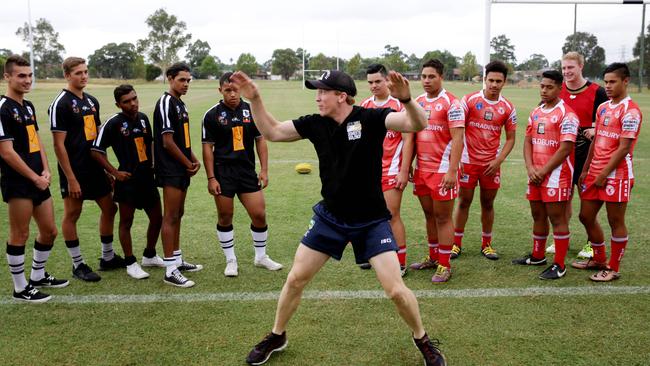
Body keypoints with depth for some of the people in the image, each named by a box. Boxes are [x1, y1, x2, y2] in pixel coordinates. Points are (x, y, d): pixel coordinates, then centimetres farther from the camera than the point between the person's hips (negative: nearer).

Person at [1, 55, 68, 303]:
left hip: (38, 181, 9)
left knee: (49, 231, 15)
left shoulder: (28, 106, 14)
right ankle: (21, 288, 14)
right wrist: (35, 178, -12)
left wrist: (46, 171, 4)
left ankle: (38, 276, 33)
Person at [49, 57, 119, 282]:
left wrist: (106, 166, 15)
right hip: (75, 171, -8)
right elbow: (58, 144, -15)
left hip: (95, 168, 8)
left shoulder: (92, 101, 11)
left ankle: (108, 258, 27)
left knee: (109, 208, 12)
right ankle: (78, 265, 16)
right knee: (72, 215, 4)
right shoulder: (61, 103, -12)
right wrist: (71, 179, -18)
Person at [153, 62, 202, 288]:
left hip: (182, 169, 10)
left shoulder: (180, 104, 15)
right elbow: (167, 142, -18)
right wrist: (188, 163, -9)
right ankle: (170, 271, -3)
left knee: (177, 215, 15)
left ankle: (177, 261, 26)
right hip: (171, 170, -10)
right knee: (170, 217, -7)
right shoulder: (166, 103, -14)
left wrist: (193, 160, 8)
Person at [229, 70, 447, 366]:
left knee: (396, 290, -7)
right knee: (295, 279, 7)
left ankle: (422, 339, 23)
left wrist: (406, 100, -48)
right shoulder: (315, 123, -3)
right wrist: (254, 99, -9)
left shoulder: (370, 118, -16)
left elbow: (418, 124, -28)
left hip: (372, 221, -4)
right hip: (330, 217, 4)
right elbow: (271, 132, 4)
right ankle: (276, 337, 31)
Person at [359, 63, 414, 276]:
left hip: (391, 170, -5)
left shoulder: (399, 104, -7)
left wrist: (404, 171, -13)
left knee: (392, 215, -5)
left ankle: (401, 264, 5)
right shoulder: (364, 106, 9)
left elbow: (408, 140, -8)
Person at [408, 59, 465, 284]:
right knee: (429, 215, 15)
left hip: (442, 170, -6)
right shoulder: (417, 103, 11)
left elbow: (458, 139, -14)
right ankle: (433, 257, 28)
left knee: (443, 217, 1)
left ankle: (444, 265, 9)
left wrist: (452, 171, -20)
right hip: (421, 169, 6)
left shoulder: (451, 103, -9)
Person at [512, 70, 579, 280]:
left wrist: (543, 171, -14)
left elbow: (565, 148, -16)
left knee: (557, 218, -3)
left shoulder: (566, 114, -11)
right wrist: (530, 168, -4)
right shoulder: (535, 113, 13)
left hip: (556, 175, -7)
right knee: (538, 215, 16)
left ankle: (559, 265, 5)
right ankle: (537, 256, 31)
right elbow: (528, 142, 11)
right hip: (536, 175, 7)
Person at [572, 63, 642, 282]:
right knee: (586, 216, 13)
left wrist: (604, 174, -16)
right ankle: (599, 259, 30)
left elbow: (623, 148, -16)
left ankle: (614, 268, 14)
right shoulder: (603, 108, 13)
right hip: (595, 173, 8)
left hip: (616, 175, -8)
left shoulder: (630, 111, -12)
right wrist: (586, 170, 13)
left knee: (616, 222, 2)